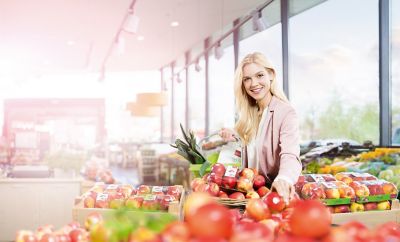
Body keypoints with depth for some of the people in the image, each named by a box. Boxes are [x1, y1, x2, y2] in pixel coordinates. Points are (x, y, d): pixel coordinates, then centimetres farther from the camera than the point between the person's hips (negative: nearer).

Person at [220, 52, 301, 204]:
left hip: (275, 190, -4)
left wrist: (284, 179, -46)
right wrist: (234, 137, 0)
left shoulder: (286, 113, -12)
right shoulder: (250, 113, 9)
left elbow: (290, 155, -27)